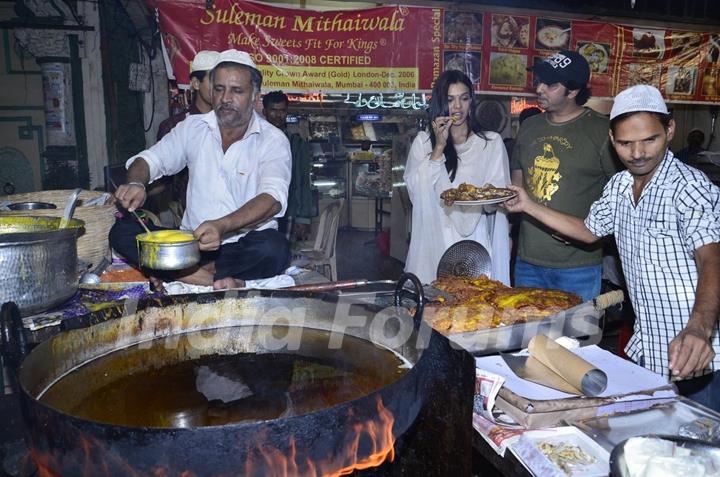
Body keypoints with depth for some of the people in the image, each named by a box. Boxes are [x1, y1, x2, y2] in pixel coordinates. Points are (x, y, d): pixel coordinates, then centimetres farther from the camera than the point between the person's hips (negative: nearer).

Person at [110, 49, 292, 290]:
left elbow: (273, 198, -20)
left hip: (245, 247, -3)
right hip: (192, 242, 4)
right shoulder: (193, 128, 9)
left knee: (274, 248, -36)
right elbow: (150, 159, 8)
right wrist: (136, 183, -18)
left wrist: (222, 226, -38)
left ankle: (184, 272, -21)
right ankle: (216, 280, -26)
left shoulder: (273, 140, -5)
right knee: (122, 231, -16)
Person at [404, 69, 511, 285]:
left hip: (475, 246, 0)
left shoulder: (492, 142, 6)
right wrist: (439, 147, -8)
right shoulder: (423, 141, 8)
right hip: (434, 245, 0)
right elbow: (416, 193, -5)